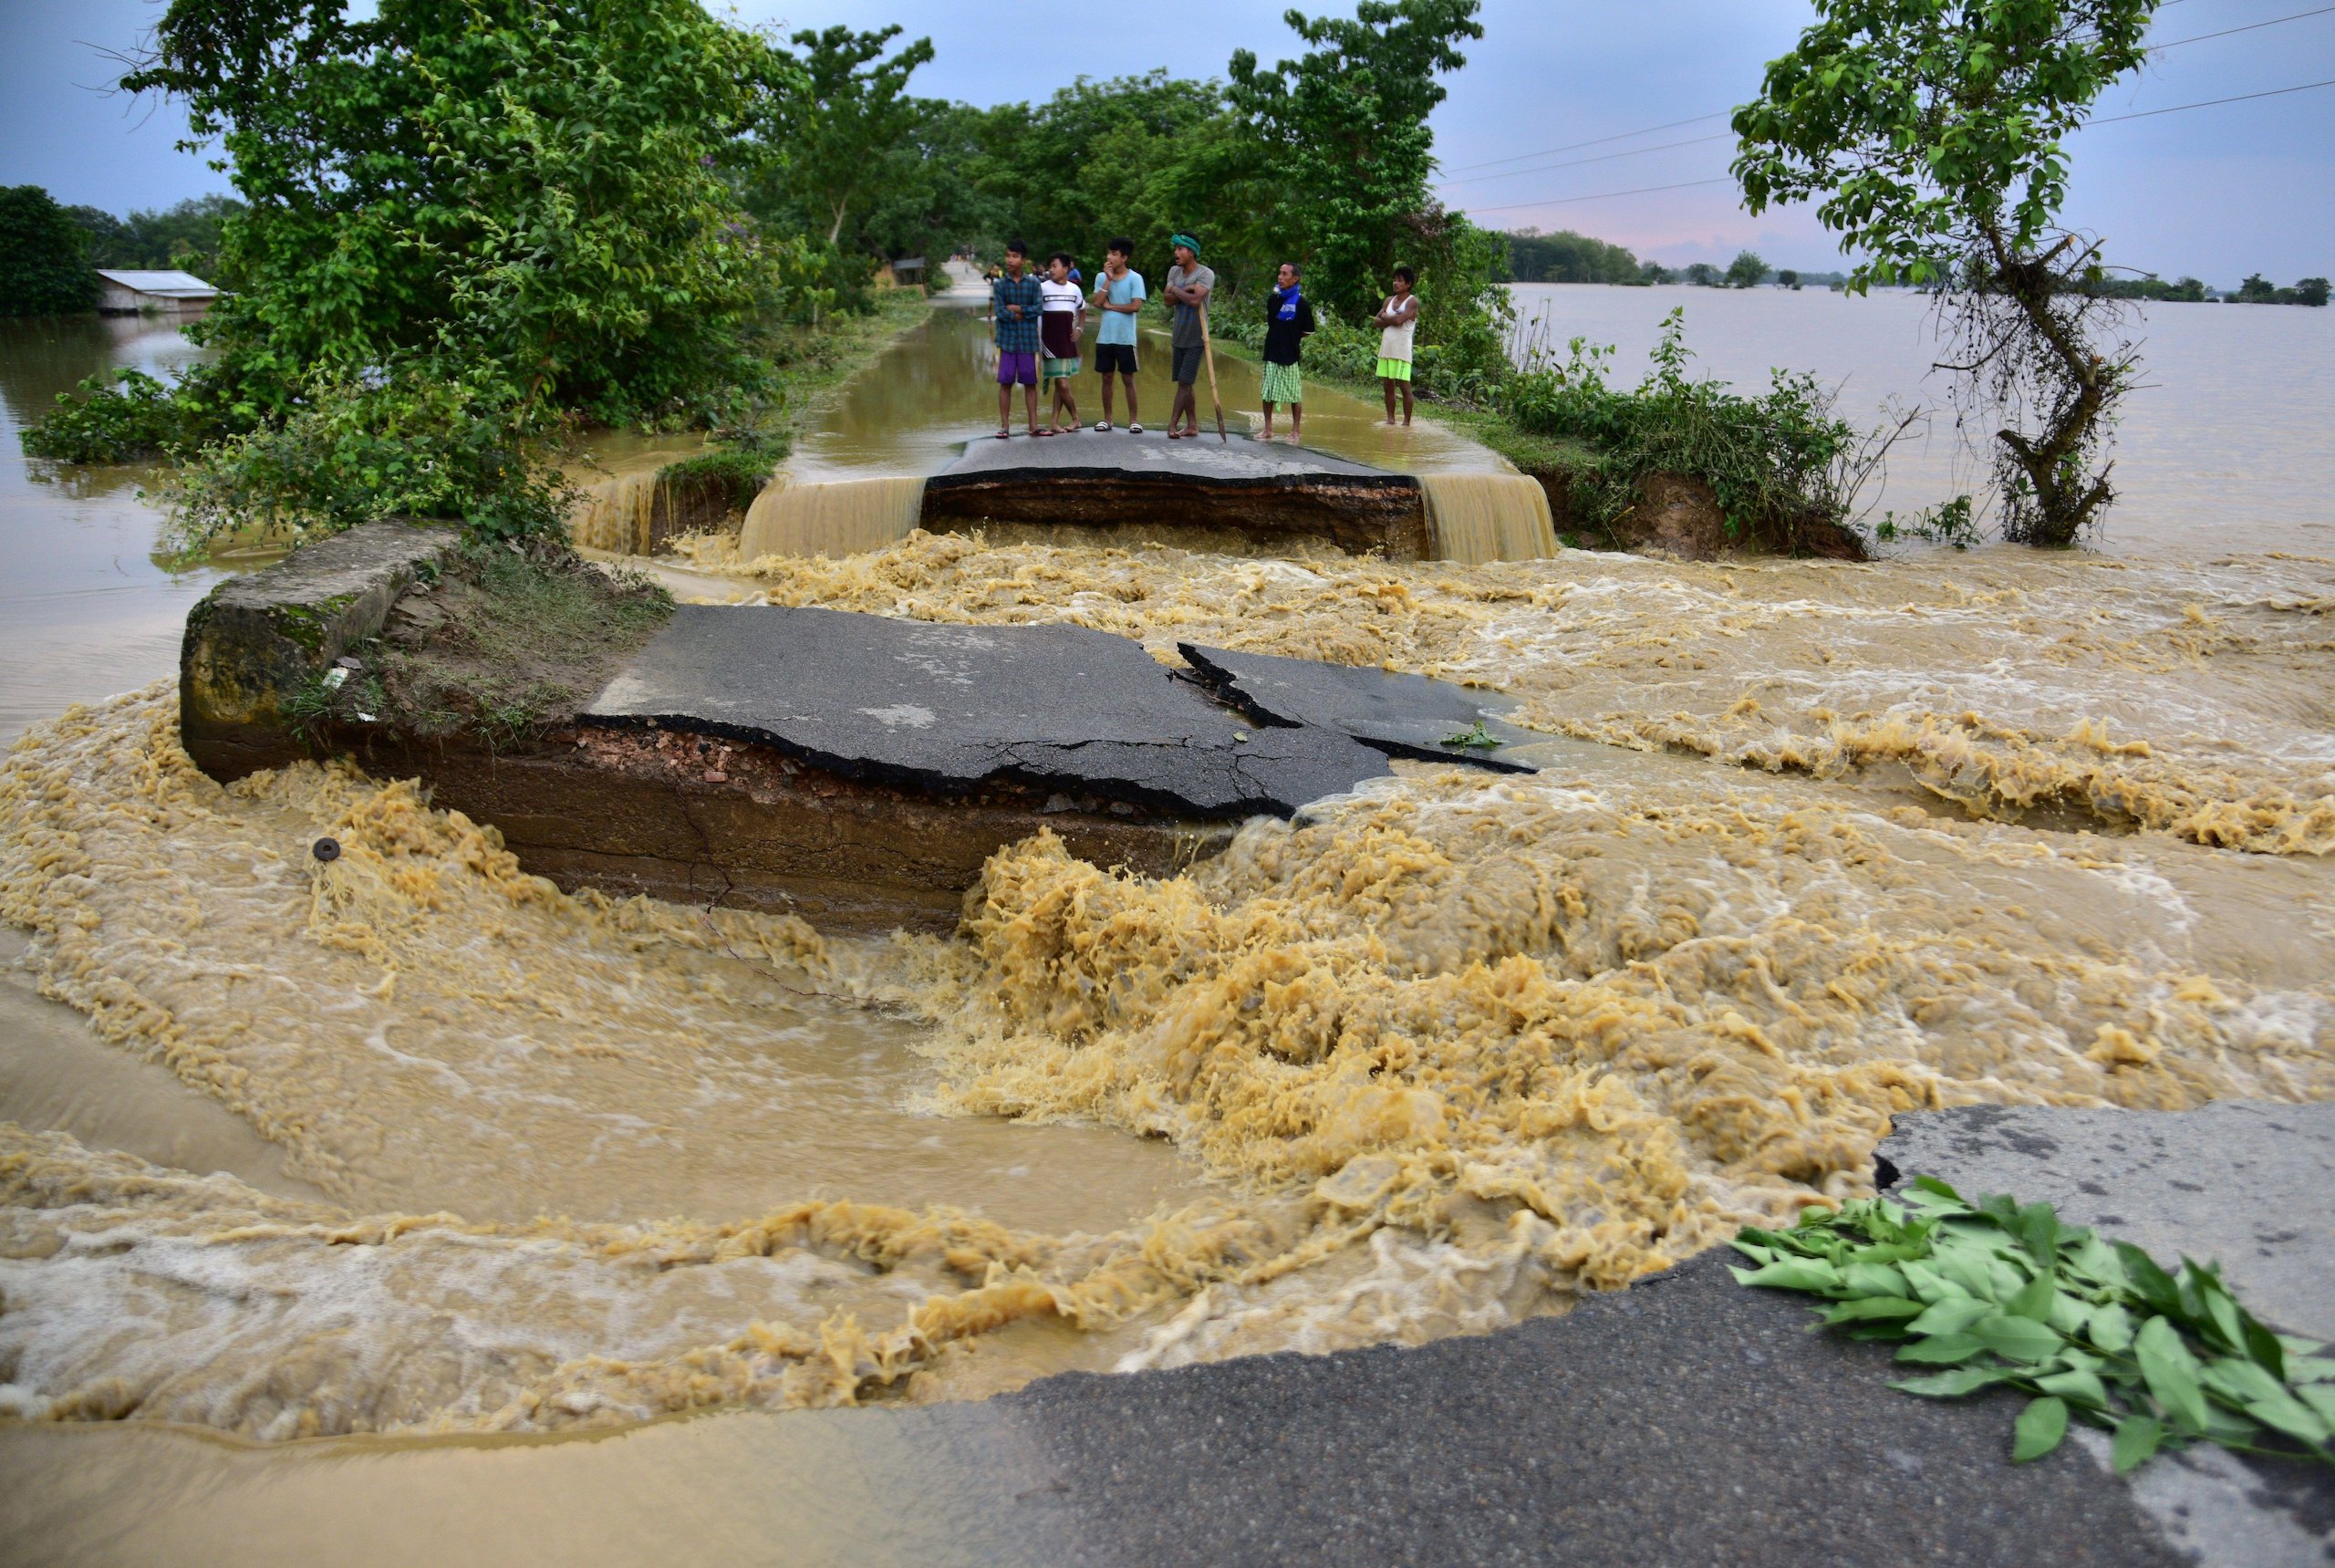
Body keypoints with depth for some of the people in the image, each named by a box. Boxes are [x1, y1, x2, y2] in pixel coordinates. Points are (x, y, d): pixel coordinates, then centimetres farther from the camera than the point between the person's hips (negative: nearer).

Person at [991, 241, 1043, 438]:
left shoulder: (1033, 284, 4)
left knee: (1030, 383, 5)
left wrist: (1017, 308, -11)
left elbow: (1038, 308, -7)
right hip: (1007, 339, 0)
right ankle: (1005, 425, 6)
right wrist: (1025, 314, -7)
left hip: (1028, 340, 1)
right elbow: (999, 312, -8)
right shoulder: (1000, 285, 2)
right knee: (1005, 383, 1)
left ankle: (1033, 424, 10)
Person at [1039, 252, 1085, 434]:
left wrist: (1079, 329, 10)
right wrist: (1036, 336, -14)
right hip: (1050, 342, -5)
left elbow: (1082, 310, 23)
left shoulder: (1074, 289, 7)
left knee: (1061, 384, 6)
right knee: (1062, 384, -7)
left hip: (1068, 341, 5)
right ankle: (1075, 418, 8)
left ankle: (1054, 422, 10)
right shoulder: (1042, 287, -6)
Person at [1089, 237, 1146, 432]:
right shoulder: (1101, 277, 6)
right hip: (1104, 337, 3)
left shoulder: (1135, 278, -4)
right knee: (1107, 378, 9)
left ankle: (1133, 420, 7)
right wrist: (1109, 279, -9)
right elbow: (1097, 302, -5)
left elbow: (1136, 306, -13)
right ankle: (1107, 418, 17)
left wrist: (1110, 306, -6)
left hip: (1125, 337, -3)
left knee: (1128, 379, 2)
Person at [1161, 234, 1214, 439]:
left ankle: (1172, 425, -9)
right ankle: (1192, 425, 17)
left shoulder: (1206, 274, -11)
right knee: (1184, 383, 10)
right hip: (1178, 336, 7)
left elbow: (1195, 300, -25)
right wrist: (1186, 290, -14)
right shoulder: (1174, 271, 10)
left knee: (1184, 383, -9)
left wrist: (1176, 290, -10)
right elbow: (1168, 301, 1)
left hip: (1196, 338, -7)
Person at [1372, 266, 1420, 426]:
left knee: (1404, 386, -5)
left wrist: (1385, 317, -1)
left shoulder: (1412, 302, -5)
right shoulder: (1389, 300, 15)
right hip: (1386, 348, 7)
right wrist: (1392, 319, -10)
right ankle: (1390, 419, 15)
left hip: (1402, 350, -7)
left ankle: (1406, 421, -2)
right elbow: (1377, 321, 7)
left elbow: (1399, 319, -19)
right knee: (1388, 386, 9)